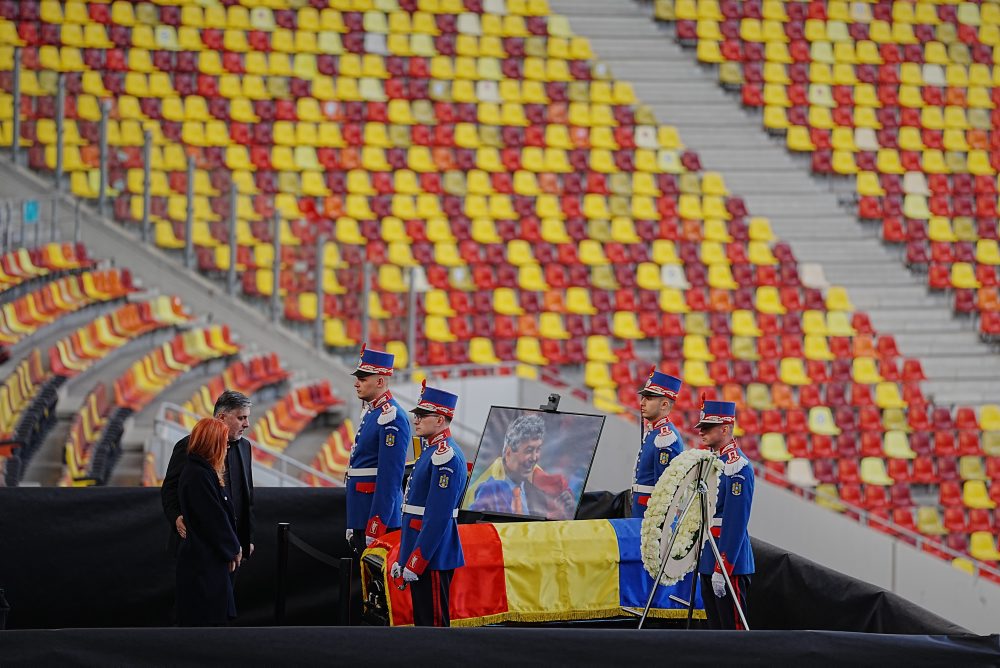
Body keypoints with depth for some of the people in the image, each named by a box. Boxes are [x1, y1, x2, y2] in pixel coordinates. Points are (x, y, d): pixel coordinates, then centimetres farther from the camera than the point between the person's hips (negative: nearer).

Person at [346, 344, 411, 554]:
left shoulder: (391, 418, -15)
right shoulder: (370, 412, 16)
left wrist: (374, 529, -23)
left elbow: (389, 478, -20)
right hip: (361, 518, 10)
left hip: (380, 515, -10)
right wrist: (352, 525, 22)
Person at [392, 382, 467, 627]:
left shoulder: (446, 456, -16)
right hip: (419, 557, 10)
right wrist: (404, 560, 19)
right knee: (423, 624, 13)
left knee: (434, 624, -7)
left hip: (432, 558, -10)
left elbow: (438, 518, -21)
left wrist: (414, 563, -21)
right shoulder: (431, 451, 16)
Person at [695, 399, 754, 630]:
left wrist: (722, 568, -22)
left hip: (730, 560, -10)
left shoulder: (737, 466, -15)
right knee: (716, 627, 11)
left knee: (733, 628, -7)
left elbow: (736, 522, -20)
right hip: (707, 561, 10)